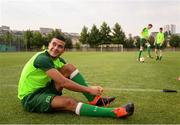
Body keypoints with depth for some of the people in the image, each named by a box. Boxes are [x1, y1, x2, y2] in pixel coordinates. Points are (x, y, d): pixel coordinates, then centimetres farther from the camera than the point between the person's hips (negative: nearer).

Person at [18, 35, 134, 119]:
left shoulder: (58, 60, 3)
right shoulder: (42, 58, -23)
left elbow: (66, 81, 2)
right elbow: (63, 83, -30)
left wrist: (90, 88, -13)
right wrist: (89, 89, -24)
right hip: (30, 97, -8)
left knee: (69, 67, -9)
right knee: (69, 102, -33)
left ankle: (94, 100, -11)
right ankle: (115, 112, -38)